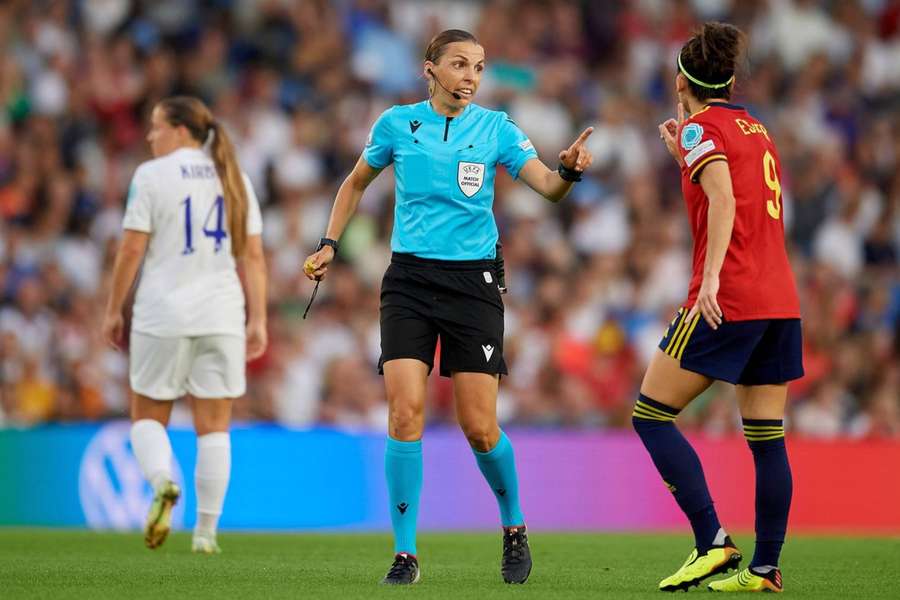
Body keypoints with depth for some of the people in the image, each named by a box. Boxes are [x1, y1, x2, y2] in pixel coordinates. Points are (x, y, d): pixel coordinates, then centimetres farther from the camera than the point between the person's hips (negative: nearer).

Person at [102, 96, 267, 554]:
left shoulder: (152, 175, -4)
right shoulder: (233, 178, 9)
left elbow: (132, 249, -7)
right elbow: (253, 256, 6)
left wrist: (113, 311, 2)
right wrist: (258, 320, 8)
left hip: (163, 314, -3)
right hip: (223, 317, 3)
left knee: (148, 417, 10)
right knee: (213, 426, 6)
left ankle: (162, 482, -20)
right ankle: (206, 531, 3)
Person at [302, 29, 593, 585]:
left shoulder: (495, 127, 1)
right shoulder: (397, 124, 3)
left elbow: (549, 186, -10)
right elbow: (356, 183, 19)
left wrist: (569, 170, -32)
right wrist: (329, 245, 10)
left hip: (474, 283, 0)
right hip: (409, 279, 1)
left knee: (480, 427, -3)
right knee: (405, 410, -13)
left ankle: (514, 528, 24)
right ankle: (406, 554, -5)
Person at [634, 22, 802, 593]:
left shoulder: (700, 127, -4)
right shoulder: (757, 129, 18)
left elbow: (724, 202, -18)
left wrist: (711, 276, -26)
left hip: (729, 299, -8)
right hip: (781, 299, 8)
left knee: (651, 415, -2)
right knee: (767, 435, 7)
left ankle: (713, 542, -12)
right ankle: (765, 568, 4)